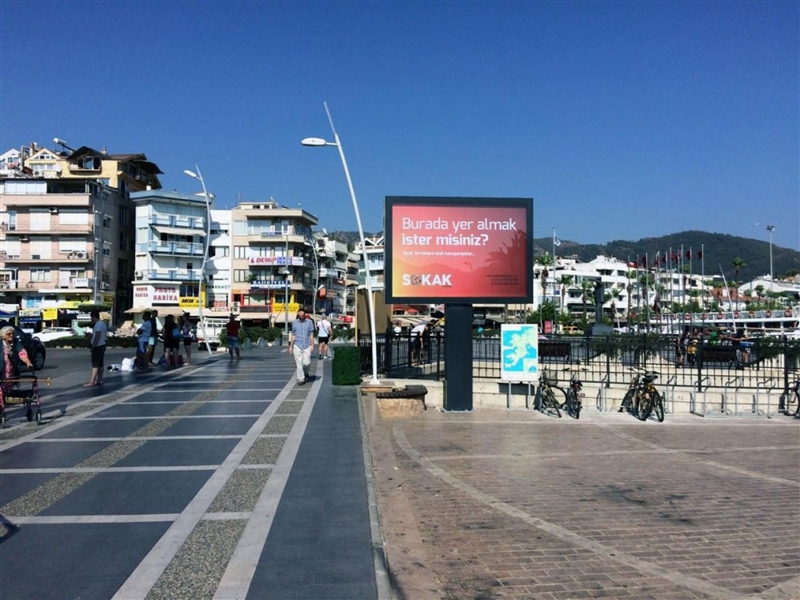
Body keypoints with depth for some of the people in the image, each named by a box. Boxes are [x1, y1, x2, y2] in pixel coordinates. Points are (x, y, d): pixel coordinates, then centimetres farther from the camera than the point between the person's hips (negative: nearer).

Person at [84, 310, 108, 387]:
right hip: (102, 345, 10)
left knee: (95, 364, -11)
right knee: (100, 364, 12)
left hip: (98, 346, -10)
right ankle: (99, 380, 16)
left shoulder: (98, 324, -17)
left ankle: (91, 382, -13)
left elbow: (97, 336, -24)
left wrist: (93, 346, -20)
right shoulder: (103, 323, 14)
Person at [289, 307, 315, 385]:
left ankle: (306, 373, 28)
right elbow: (293, 335, 10)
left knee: (307, 362, -3)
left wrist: (312, 345, -3)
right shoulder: (294, 322, 6)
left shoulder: (309, 322, 4)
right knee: (299, 363, -1)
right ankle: (300, 379, 6)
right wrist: (291, 346, 8)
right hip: (297, 345, 0)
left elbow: (311, 334, 4)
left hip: (307, 345, 0)